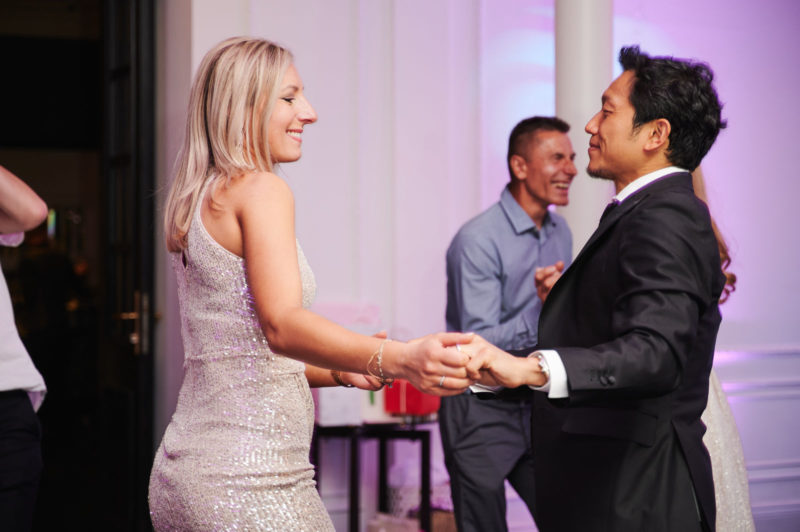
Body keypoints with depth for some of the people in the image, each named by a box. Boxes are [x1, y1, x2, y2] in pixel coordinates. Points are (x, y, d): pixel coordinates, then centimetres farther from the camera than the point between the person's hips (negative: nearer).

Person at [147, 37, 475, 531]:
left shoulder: (198, 201, 17)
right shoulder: (262, 190, -10)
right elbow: (282, 324, -27)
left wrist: (340, 371, 11)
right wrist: (397, 359, -40)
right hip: (248, 481, -9)